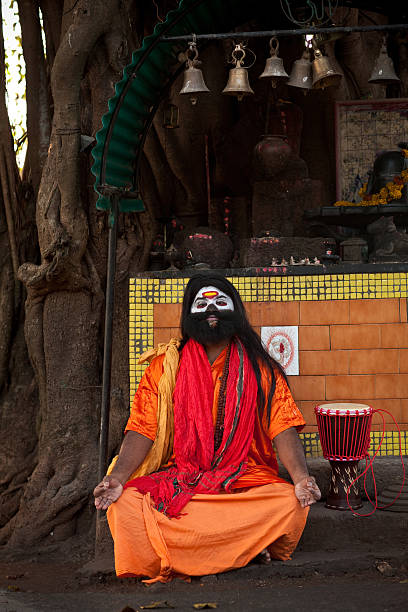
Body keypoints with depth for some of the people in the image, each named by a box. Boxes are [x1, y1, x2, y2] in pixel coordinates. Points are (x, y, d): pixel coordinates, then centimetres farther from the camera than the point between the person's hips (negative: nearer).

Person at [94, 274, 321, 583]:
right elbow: (143, 430, 1)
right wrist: (117, 477, -16)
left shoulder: (261, 369, 9)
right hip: (180, 477, 1)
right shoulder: (165, 367, 9)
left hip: (249, 480, -1)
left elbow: (283, 429, -2)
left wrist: (301, 477, -20)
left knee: (292, 503, -30)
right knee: (125, 504, -28)